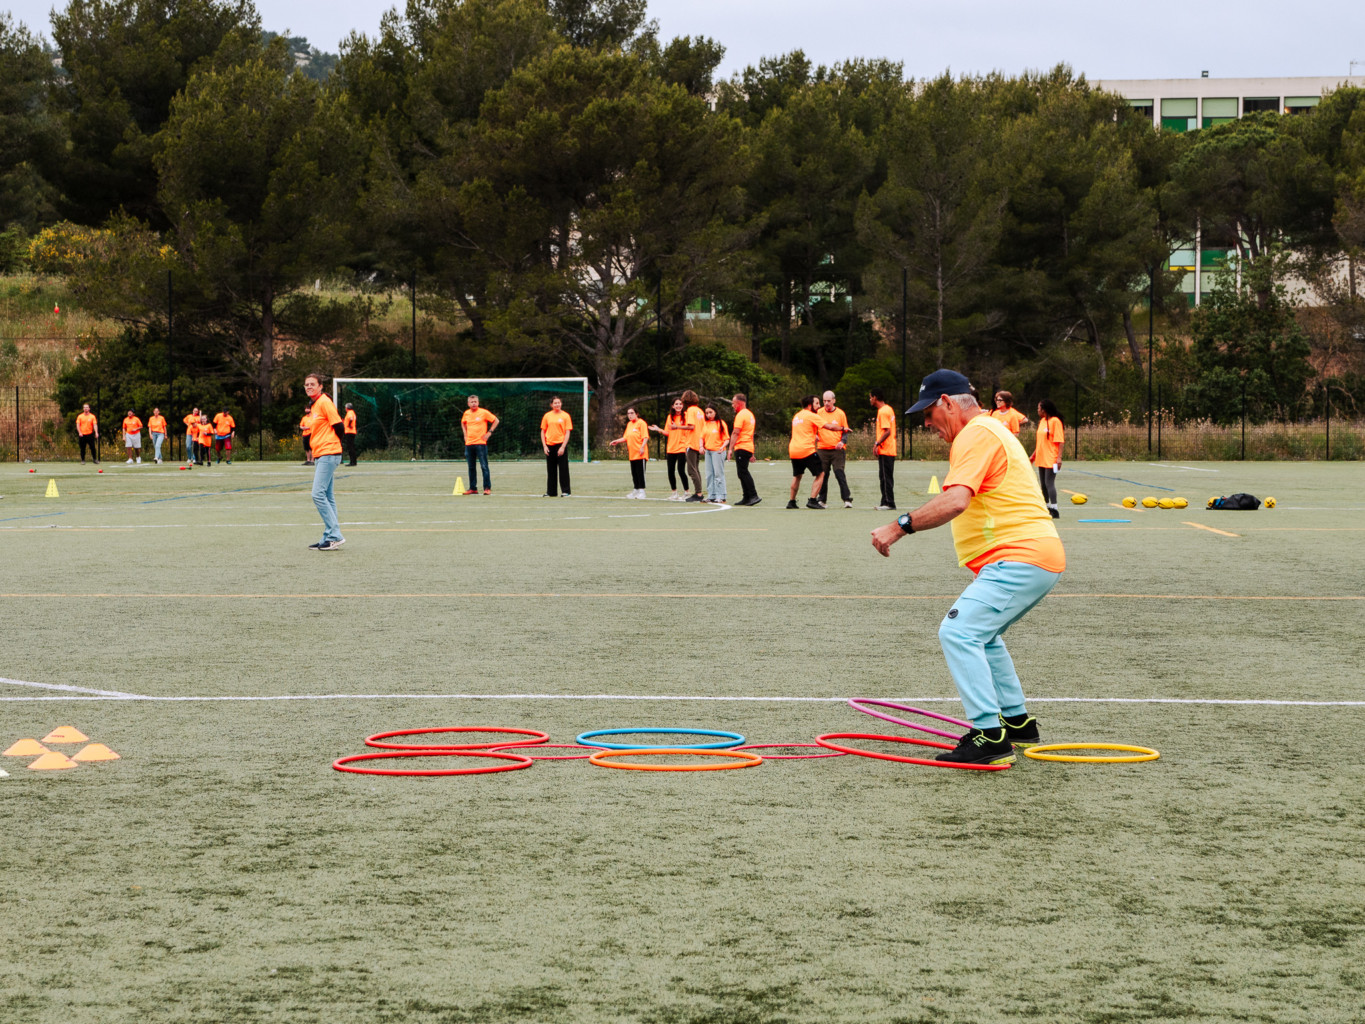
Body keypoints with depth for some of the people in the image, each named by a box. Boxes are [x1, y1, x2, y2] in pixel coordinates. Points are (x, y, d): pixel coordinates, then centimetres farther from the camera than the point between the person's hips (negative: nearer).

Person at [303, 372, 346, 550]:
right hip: (320, 455, 10)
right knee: (326, 496, 9)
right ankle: (329, 538, 11)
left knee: (318, 494, -15)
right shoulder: (313, 406, 18)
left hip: (328, 454, -10)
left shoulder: (324, 402, -10)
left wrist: (332, 444, -3)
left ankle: (335, 535, -14)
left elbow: (338, 426, -12)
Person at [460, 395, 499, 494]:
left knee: (484, 466, -8)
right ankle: (473, 488, 13)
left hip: (480, 443, -5)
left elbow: (496, 420, 4)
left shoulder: (483, 412, -3)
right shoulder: (466, 413, 11)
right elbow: (463, 423, 31)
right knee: (471, 467, 7)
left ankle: (487, 488, -6)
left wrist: (489, 432, -3)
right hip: (469, 444, 5)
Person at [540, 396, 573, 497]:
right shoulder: (547, 416, 8)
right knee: (550, 470, 8)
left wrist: (563, 447, -12)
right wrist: (544, 446, 0)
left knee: (563, 469, -4)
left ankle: (566, 491, 0)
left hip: (561, 445, -3)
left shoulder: (565, 416, 0)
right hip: (550, 446, 3)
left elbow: (567, 432, -4)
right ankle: (551, 492, 15)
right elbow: (543, 432, 11)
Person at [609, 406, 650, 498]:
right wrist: (617, 441, 8)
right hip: (632, 454, 8)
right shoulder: (629, 424, 17)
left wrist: (642, 447, -24)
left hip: (640, 454, -8)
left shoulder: (641, 423, -7)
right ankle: (635, 490, 18)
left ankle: (641, 491, -3)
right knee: (634, 473, 10)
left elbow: (645, 437, -14)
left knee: (640, 472, -6)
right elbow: (626, 438, 21)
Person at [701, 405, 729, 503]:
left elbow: (727, 439, -5)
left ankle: (720, 497, -6)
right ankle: (711, 496, 13)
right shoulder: (705, 423, 12)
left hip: (718, 451, -6)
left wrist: (723, 447, -22)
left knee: (718, 474, -7)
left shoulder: (721, 423, -4)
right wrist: (701, 446, -2)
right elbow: (702, 436, 16)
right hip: (708, 451, 6)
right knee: (709, 474, 8)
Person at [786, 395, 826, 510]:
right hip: (807, 450, -7)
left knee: (796, 476, 22)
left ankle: (791, 501, 21)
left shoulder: (796, 415, 17)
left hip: (793, 450, 7)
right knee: (820, 474, 0)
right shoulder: (811, 416, -6)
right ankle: (812, 500, -9)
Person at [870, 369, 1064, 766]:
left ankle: (991, 736, -23)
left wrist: (900, 526, -28)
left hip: (1019, 558, -11)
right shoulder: (989, 431, 24)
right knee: (982, 636, 26)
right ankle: (1018, 723, 31)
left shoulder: (977, 434, -11)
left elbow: (955, 500, -26)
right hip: (1037, 558, 11)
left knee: (958, 632, -19)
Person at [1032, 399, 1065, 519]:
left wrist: (1059, 457, -21)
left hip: (1051, 459, -9)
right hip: (1041, 459, 9)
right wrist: (1034, 455, 24)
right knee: (1043, 484, 13)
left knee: (1049, 483, -12)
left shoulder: (1055, 421, -11)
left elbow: (1060, 441, -15)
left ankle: (1054, 510, -12)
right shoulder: (1042, 421, 13)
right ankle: (1046, 508, 23)